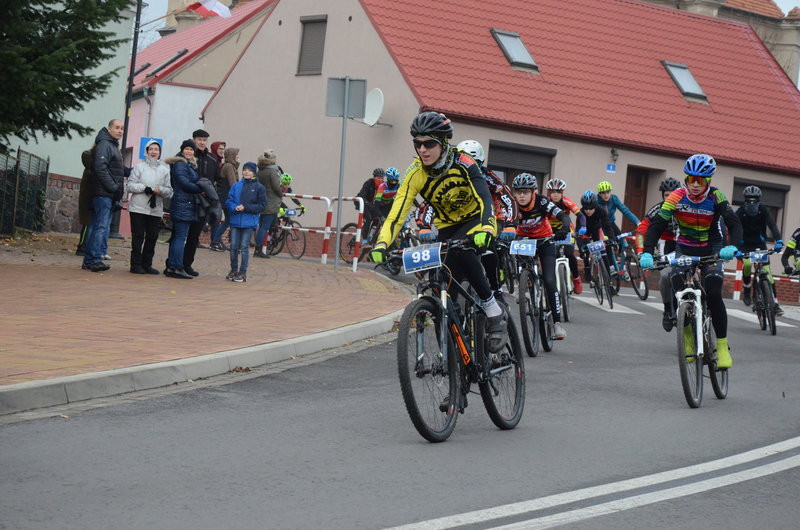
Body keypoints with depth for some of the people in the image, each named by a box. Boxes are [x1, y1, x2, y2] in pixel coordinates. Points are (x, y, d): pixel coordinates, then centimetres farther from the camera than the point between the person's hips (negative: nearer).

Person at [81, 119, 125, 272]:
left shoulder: (113, 146, 24)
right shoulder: (104, 145, -8)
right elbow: (100, 168, -20)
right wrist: (113, 187, -19)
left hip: (109, 196, 10)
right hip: (104, 194, -10)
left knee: (96, 226, 9)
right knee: (102, 226, -12)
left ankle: (89, 260, 10)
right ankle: (95, 259, -15)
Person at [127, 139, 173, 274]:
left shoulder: (164, 170, 12)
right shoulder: (139, 167, 5)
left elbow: (169, 191, 7)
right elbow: (130, 185, -3)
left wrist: (160, 190, -13)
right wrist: (145, 188, -15)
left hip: (156, 209, 3)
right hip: (139, 207, -3)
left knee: (152, 237, 4)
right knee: (138, 236, -3)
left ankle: (147, 264, 13)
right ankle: (136, 264, 1)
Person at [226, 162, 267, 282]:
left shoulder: (259, 187, -2)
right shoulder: (236, 186, 7)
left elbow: (262, 206, -4)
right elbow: (229, 201, 9)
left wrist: (245, 208, -12)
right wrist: (235, 207, -12)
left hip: (249, 222, -3)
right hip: (235, 221, 3)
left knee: (244, 247, -2)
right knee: (234, 246, 7)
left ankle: (243, 273, 6)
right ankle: (234, 270, 21)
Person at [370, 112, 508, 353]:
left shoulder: (462, 164, -24)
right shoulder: (415, 174, -16)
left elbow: (485, 199, -36)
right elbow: (397, 213, -21)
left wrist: (485, 230, -56)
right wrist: (382, 244, -38)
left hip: (475, 221, -4)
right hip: (447, 227, 4)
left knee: (459, 250, -35)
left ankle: (494, 310, -23)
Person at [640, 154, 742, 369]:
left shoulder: (716, 197, -18)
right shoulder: (677, 197, -18)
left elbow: (734, 223, -26)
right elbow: (657, 225, -22)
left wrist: (733, 246, -46)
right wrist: (647, 252, -37)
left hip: (711, 249, -1)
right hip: (684, 248, 1)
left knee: (714, 295, -19)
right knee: (678, 284, -23)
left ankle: (722, 346, -9)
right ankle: (688, 335, -2)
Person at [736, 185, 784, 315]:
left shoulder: (763, 211, -14)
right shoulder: (741, 212, -17)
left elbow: (772, 225, -26)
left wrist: (779, 240, -44)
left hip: (760, 244, 1)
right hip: (745, 245, -1)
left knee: (767, 271, -12)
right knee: (747, 264, -29)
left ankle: (775, 303, -13)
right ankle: (746, 290, -2)